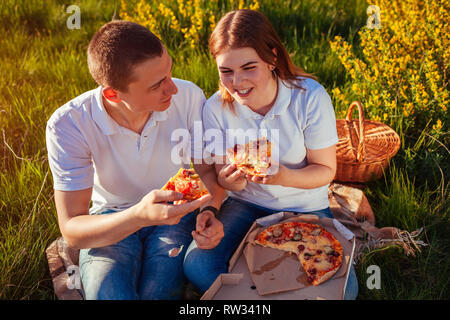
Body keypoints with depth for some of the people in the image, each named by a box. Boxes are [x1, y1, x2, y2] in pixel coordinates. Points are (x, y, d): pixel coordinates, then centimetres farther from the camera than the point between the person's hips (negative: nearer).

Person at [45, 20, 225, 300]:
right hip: (111, 221, -1)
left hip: (176, 212, 1)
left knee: (158, 293, -26)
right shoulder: (67, 125, -23)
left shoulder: (189, 97, -18)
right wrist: (139, 216, -41)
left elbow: (208, 169, -2)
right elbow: (72, 231, -22)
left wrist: (210, 211, -24)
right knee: (108, 294, -30)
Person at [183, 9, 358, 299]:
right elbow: (220, 173, -4)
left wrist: (283, 177, -34)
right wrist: (229, 178, -30)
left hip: (305, 208, 0)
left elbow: (326, 170, -12)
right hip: (246, 205, 1)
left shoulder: (311, 97, -19)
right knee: (197, 266, -25)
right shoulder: (217, 107, -12)